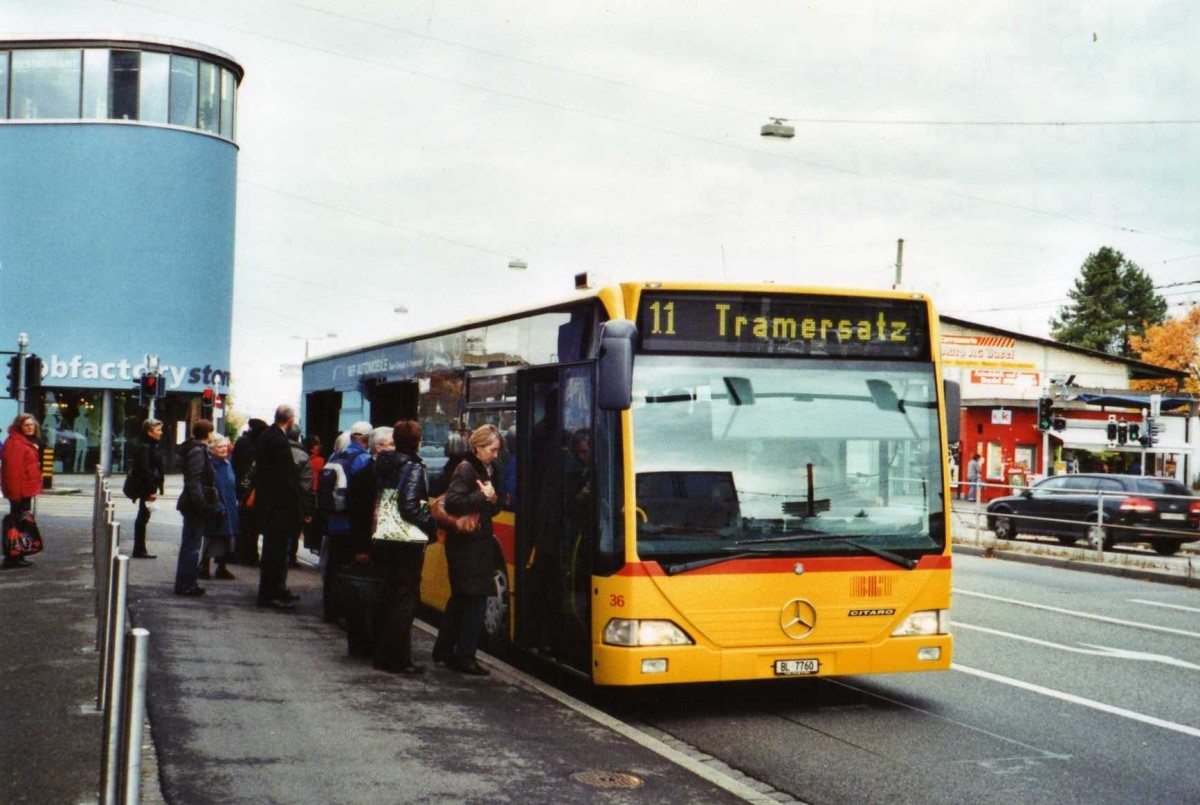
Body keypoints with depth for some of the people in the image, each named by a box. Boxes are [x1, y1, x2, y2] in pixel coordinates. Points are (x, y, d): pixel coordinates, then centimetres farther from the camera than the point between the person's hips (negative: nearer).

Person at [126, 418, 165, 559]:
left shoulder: (151, 447, 14)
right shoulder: (144, 448, -16)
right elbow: (145, 470, -21)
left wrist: (155, 488, 14)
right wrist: (151, 490, -21)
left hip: (145, 488, 10)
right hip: (144, 488, -10)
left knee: (143, 517, 13)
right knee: (143, 517, -4)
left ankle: (139, 549, 19)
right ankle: (139, 550, 2)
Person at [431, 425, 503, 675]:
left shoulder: (485, 470, 15)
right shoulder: (466, 470, -13)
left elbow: (491, 509, 17)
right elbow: (452, 502, -25)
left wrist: (493, 499, -5)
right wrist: (483, 497, -19)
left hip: (478, 544, 10)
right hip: (467, 545, -10)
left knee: (460, 598, 16)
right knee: (476, 599, -8)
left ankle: (444, 650, 27)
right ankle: (464, 657, -3)